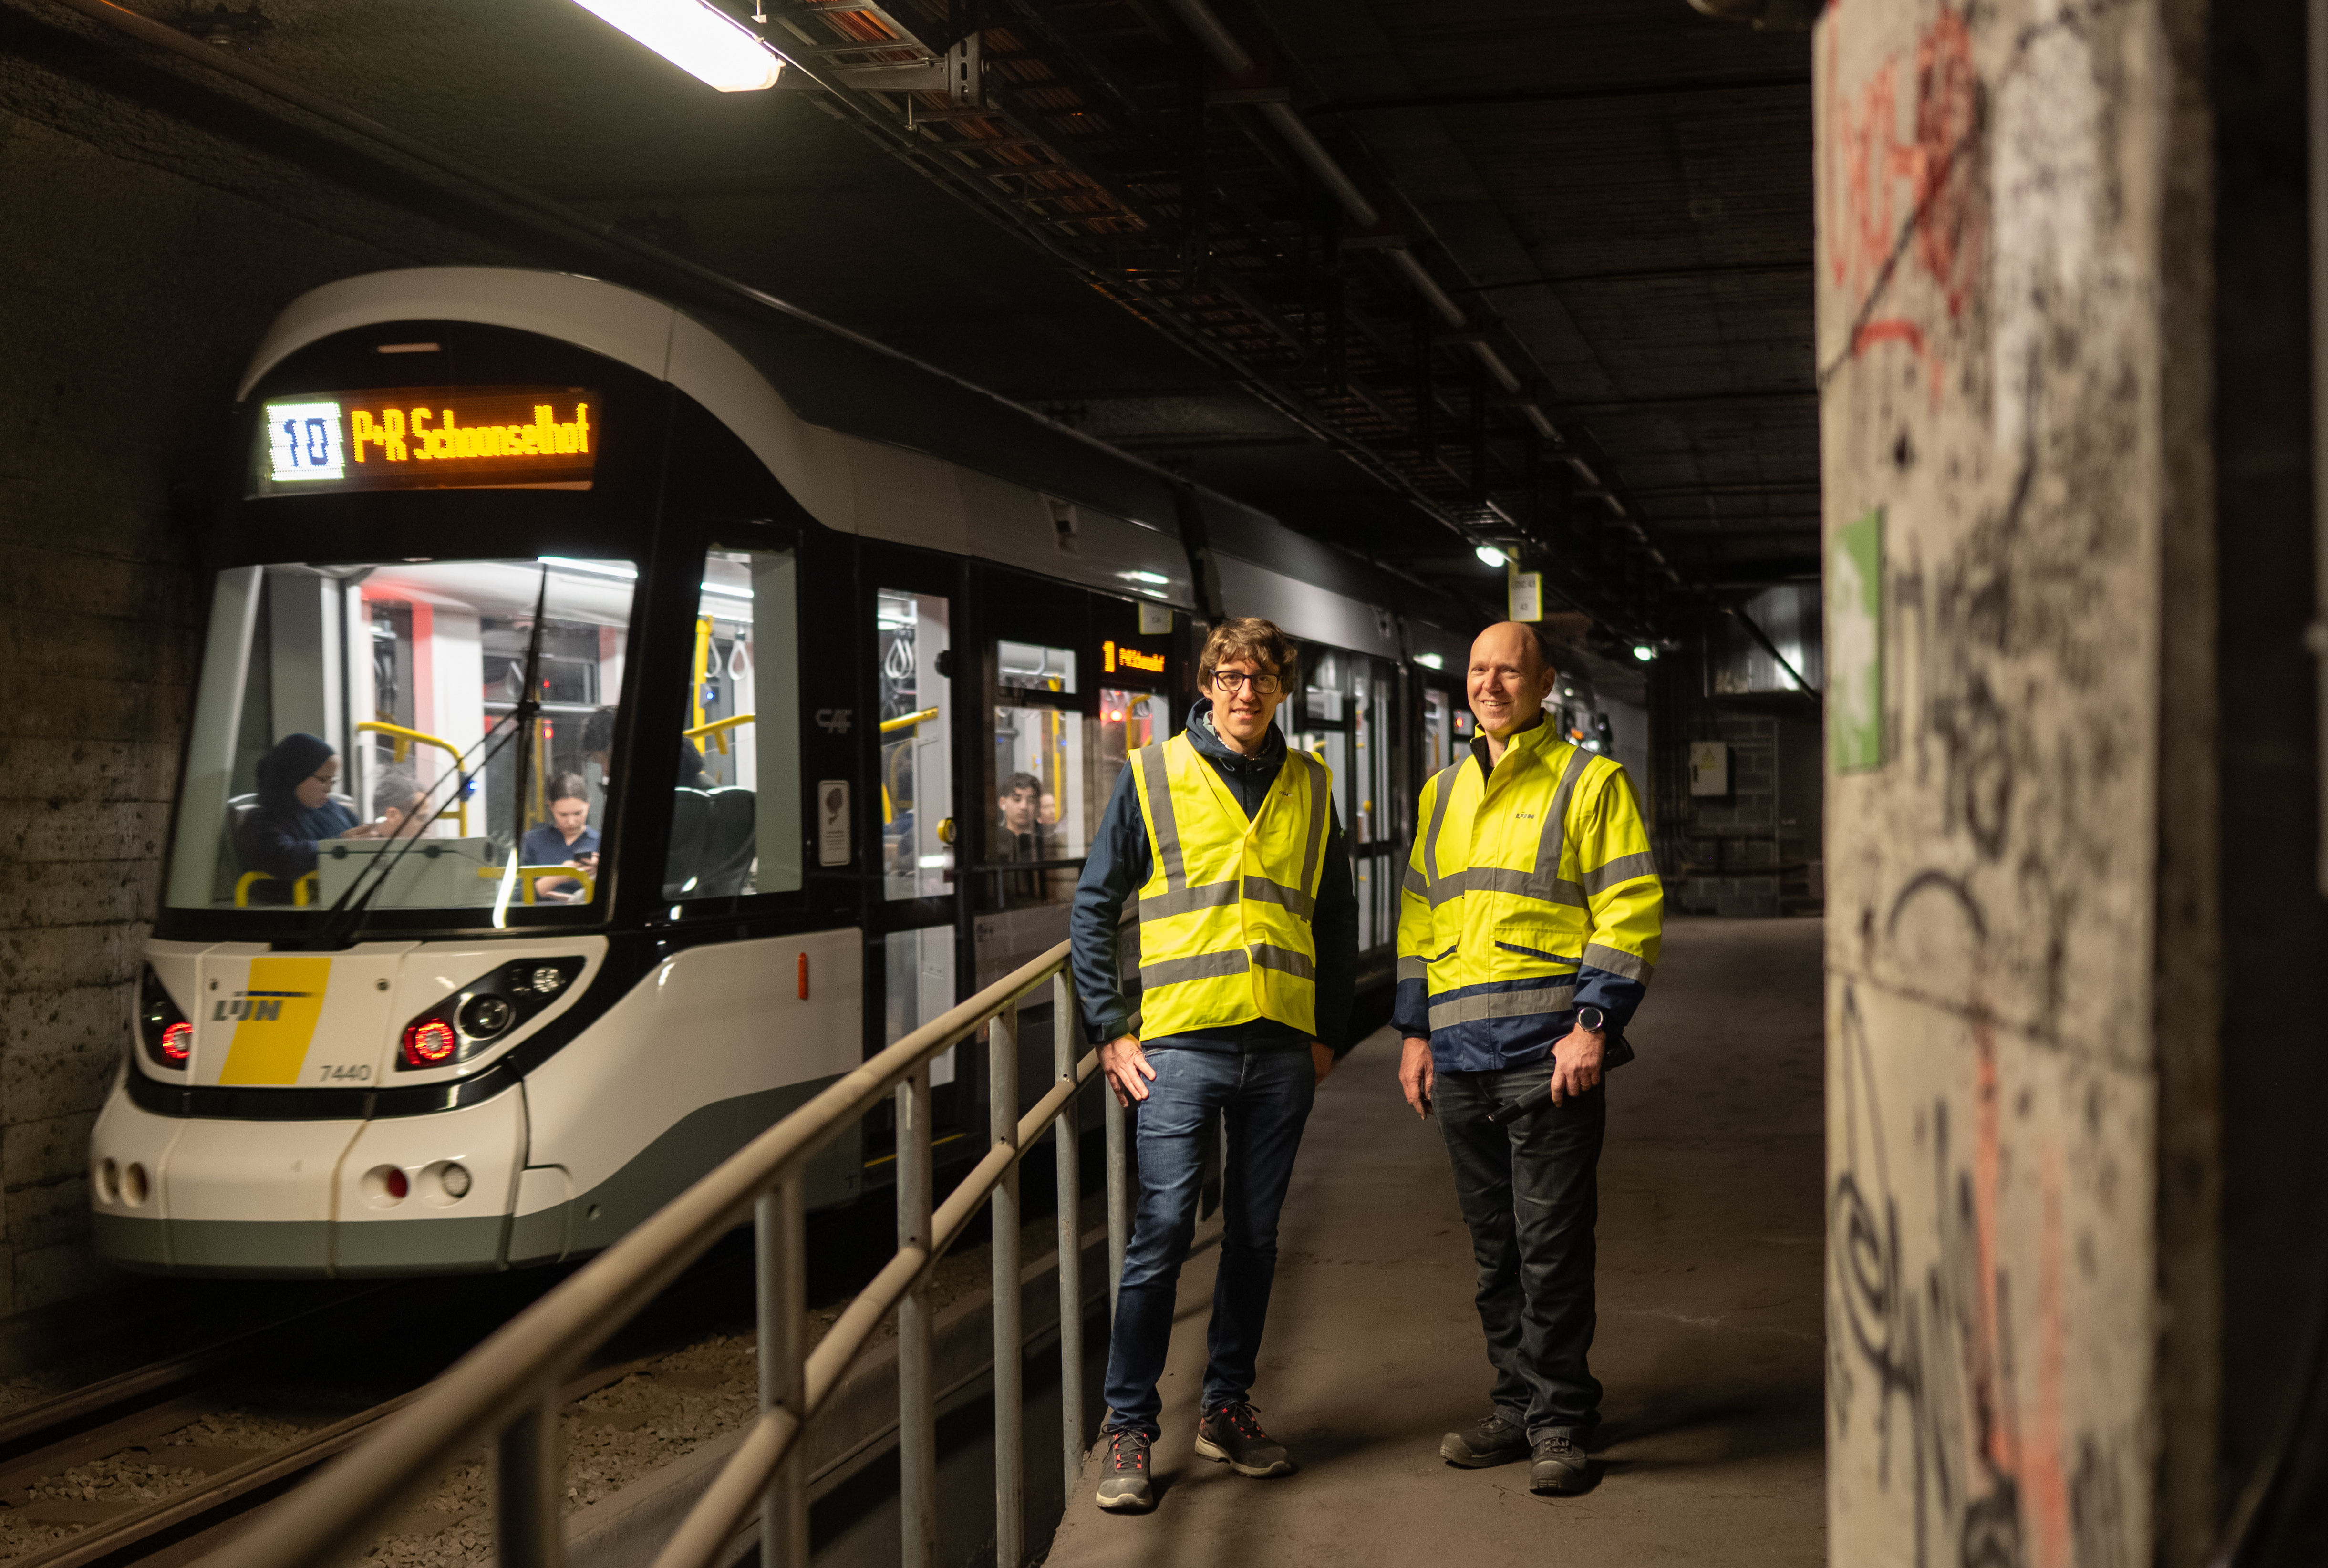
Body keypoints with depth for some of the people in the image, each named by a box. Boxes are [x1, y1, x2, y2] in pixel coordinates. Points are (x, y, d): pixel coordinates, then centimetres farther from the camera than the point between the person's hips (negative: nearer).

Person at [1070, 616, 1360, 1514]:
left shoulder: (1308, 787, 11)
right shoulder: (1152, 777, 1)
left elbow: (1337, 916, 18)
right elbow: (1093, 908, 2)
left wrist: (1329, 1031, 11)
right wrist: (1112, 1031, -4)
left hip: (1282, 1046, 4)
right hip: (1181, 1044, -3)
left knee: (1254, 1237, 10)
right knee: (1161, 1235, -7)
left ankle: (1227, 1408, 22)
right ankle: (1128, 1431, 0)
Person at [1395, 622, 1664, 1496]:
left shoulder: (1590, 783, 0)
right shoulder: (1443, 793, 18)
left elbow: (1631, 909, -6)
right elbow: (1419, 918, 22)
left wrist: (1595, 1023, -15)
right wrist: (1415, 1031, 15)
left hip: (1549, 1053, -6)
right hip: (1461, 1059, 6)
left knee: (1552, 1249, -4)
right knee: (1494, 1250, 11)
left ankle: (1560, 1423, 5)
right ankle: (1518, 1407, 20)